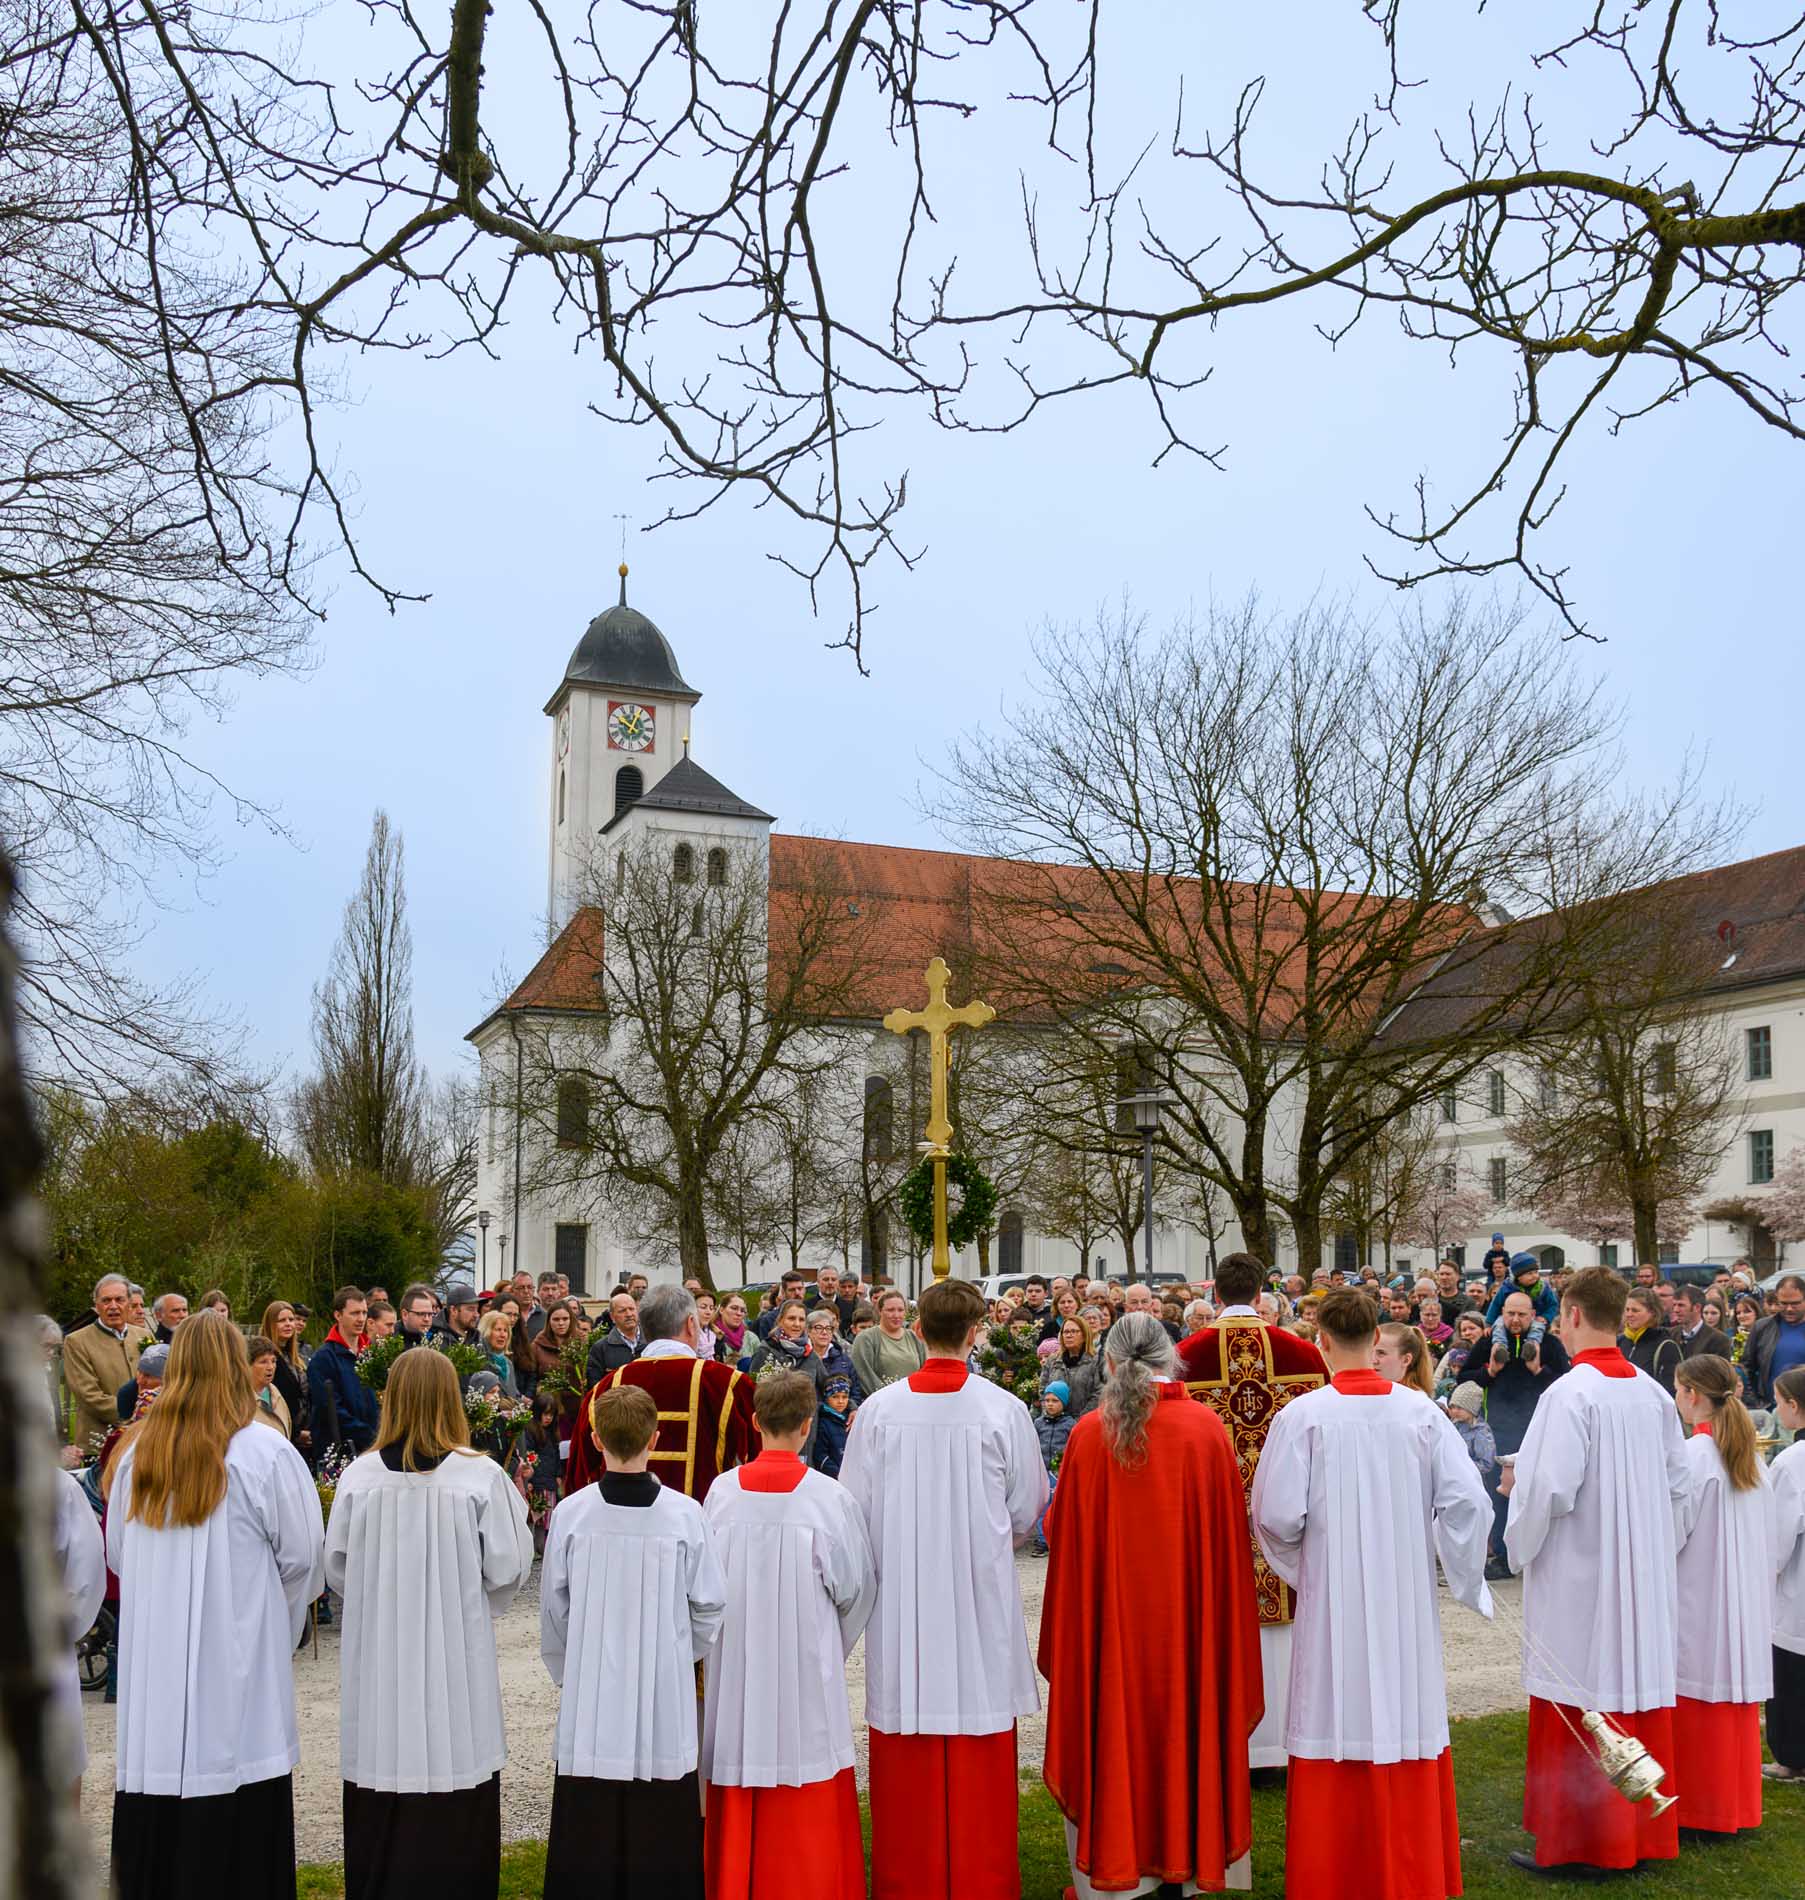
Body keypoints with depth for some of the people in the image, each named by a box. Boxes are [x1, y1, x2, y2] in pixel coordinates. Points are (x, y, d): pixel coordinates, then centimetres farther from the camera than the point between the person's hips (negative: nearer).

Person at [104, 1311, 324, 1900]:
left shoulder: (135, 1452, 1)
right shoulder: (264, 1452, -12)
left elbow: (117, 1557, 13)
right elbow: (302, 1561, -5)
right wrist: (276, 1632, 12)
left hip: (152, 1676, 4)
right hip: (238, 1671, -4)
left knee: (155, 1827, 13)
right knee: (234, 1834, 5)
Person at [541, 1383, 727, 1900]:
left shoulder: (570, 1513, -9)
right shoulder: (685, 1514, -11)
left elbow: (553, 1608, 2)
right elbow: (710, 1605, -1)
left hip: (590, 1697, 1)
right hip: (664, 1695, 0)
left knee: (588, 1827, 10)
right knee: (660, 1826, 9)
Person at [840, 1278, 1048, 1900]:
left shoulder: (879, 1410, -6)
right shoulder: (1004, 1409, -8)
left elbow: (854, 1513, 0)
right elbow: (1027, 1511, 2)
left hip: (901, 1600, 1)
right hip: (981, 1597, -1)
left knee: (906, 1757, 10)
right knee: (980, 1756, 9)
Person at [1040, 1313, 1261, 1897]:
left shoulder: (1090, 1433, -12)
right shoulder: (1207, 1428, -9)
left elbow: (1061, 1529, -3)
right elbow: (1231, 1533, -2)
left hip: (1109, 1612, -1)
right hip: (1191, 1612, 1)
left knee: (1114, 1727, 12)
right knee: (1185, 1718, 16)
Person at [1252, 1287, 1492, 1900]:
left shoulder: (1303, 1415, -12)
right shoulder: (1420, 1410, -5)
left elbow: (1277, 1514, -12)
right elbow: (1467, 1499, -8)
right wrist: (1463, 1575, 6)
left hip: (1333, 1601, -2)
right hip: (1407, 1600, 2)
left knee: (1336, 1728, 7)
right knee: (1408, 1726, 12)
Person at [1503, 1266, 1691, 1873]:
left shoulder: (1570, 1393, -18)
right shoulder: (1653, 1394, 3)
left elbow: (1550, 1490, -24)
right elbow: (1678, 1482, 10)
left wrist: (1517, 1482, -4)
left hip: (1579, 1576, -7)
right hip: (1644, 1577, 7)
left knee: (1575, 1710, 3)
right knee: (1638, 1685, 14)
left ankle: (1570, 1840, 11)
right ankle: (1642, 1833, 24)